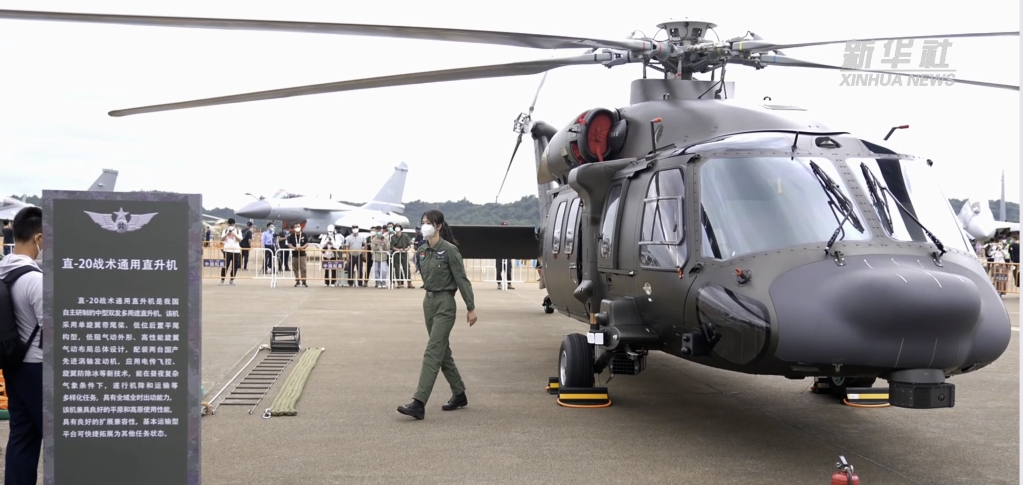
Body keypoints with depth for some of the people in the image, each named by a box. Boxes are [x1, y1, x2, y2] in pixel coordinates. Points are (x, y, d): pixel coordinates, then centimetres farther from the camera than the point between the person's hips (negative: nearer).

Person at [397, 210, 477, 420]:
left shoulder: (449, 250, -13)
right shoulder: (421, 251, 7)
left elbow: (462, 280, -12)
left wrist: (471, 308, -12)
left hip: (445, 303, -8)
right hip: (428, 301, 8)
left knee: (433, 352, -13)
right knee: (442, 351, 14)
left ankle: (419, 403, -18)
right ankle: (459, 394, 28)